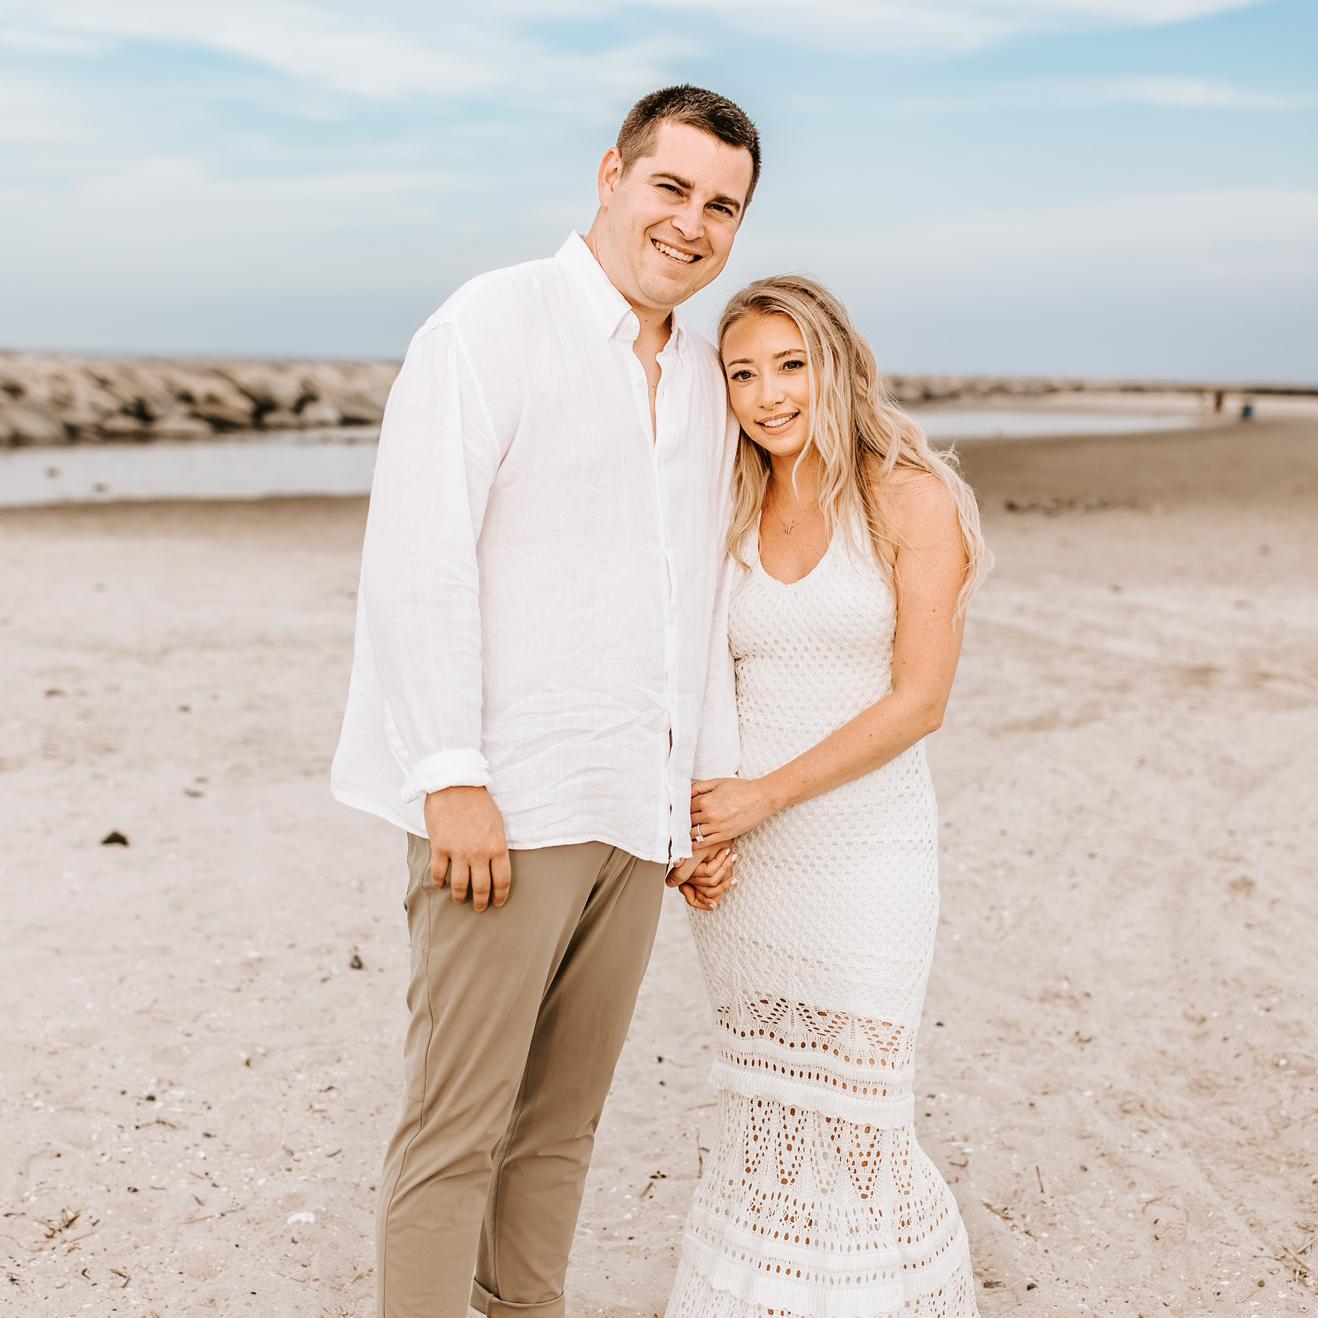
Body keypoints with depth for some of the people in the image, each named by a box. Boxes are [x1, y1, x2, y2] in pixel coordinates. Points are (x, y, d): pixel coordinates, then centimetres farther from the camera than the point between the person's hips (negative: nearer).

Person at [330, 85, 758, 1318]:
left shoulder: (704, 378, 17)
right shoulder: (494, 323, -4)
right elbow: (417, 558, -12)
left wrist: (710, 786, 16)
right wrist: (451, 778, -17)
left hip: (636, 810, 7)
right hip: (507, 799, -6)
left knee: (560, 1124, 13)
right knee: (456, 1125, -1)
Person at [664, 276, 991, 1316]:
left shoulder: (913, 499, -6)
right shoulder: (725, 518, 8)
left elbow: (918, 700, -11)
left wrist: (765, 795, -14)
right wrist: (683, 820, -2)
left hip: (863, 847, -4)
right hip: (739, 854, 4)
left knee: (851, 1124, -1)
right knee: (765, 1117, 10)